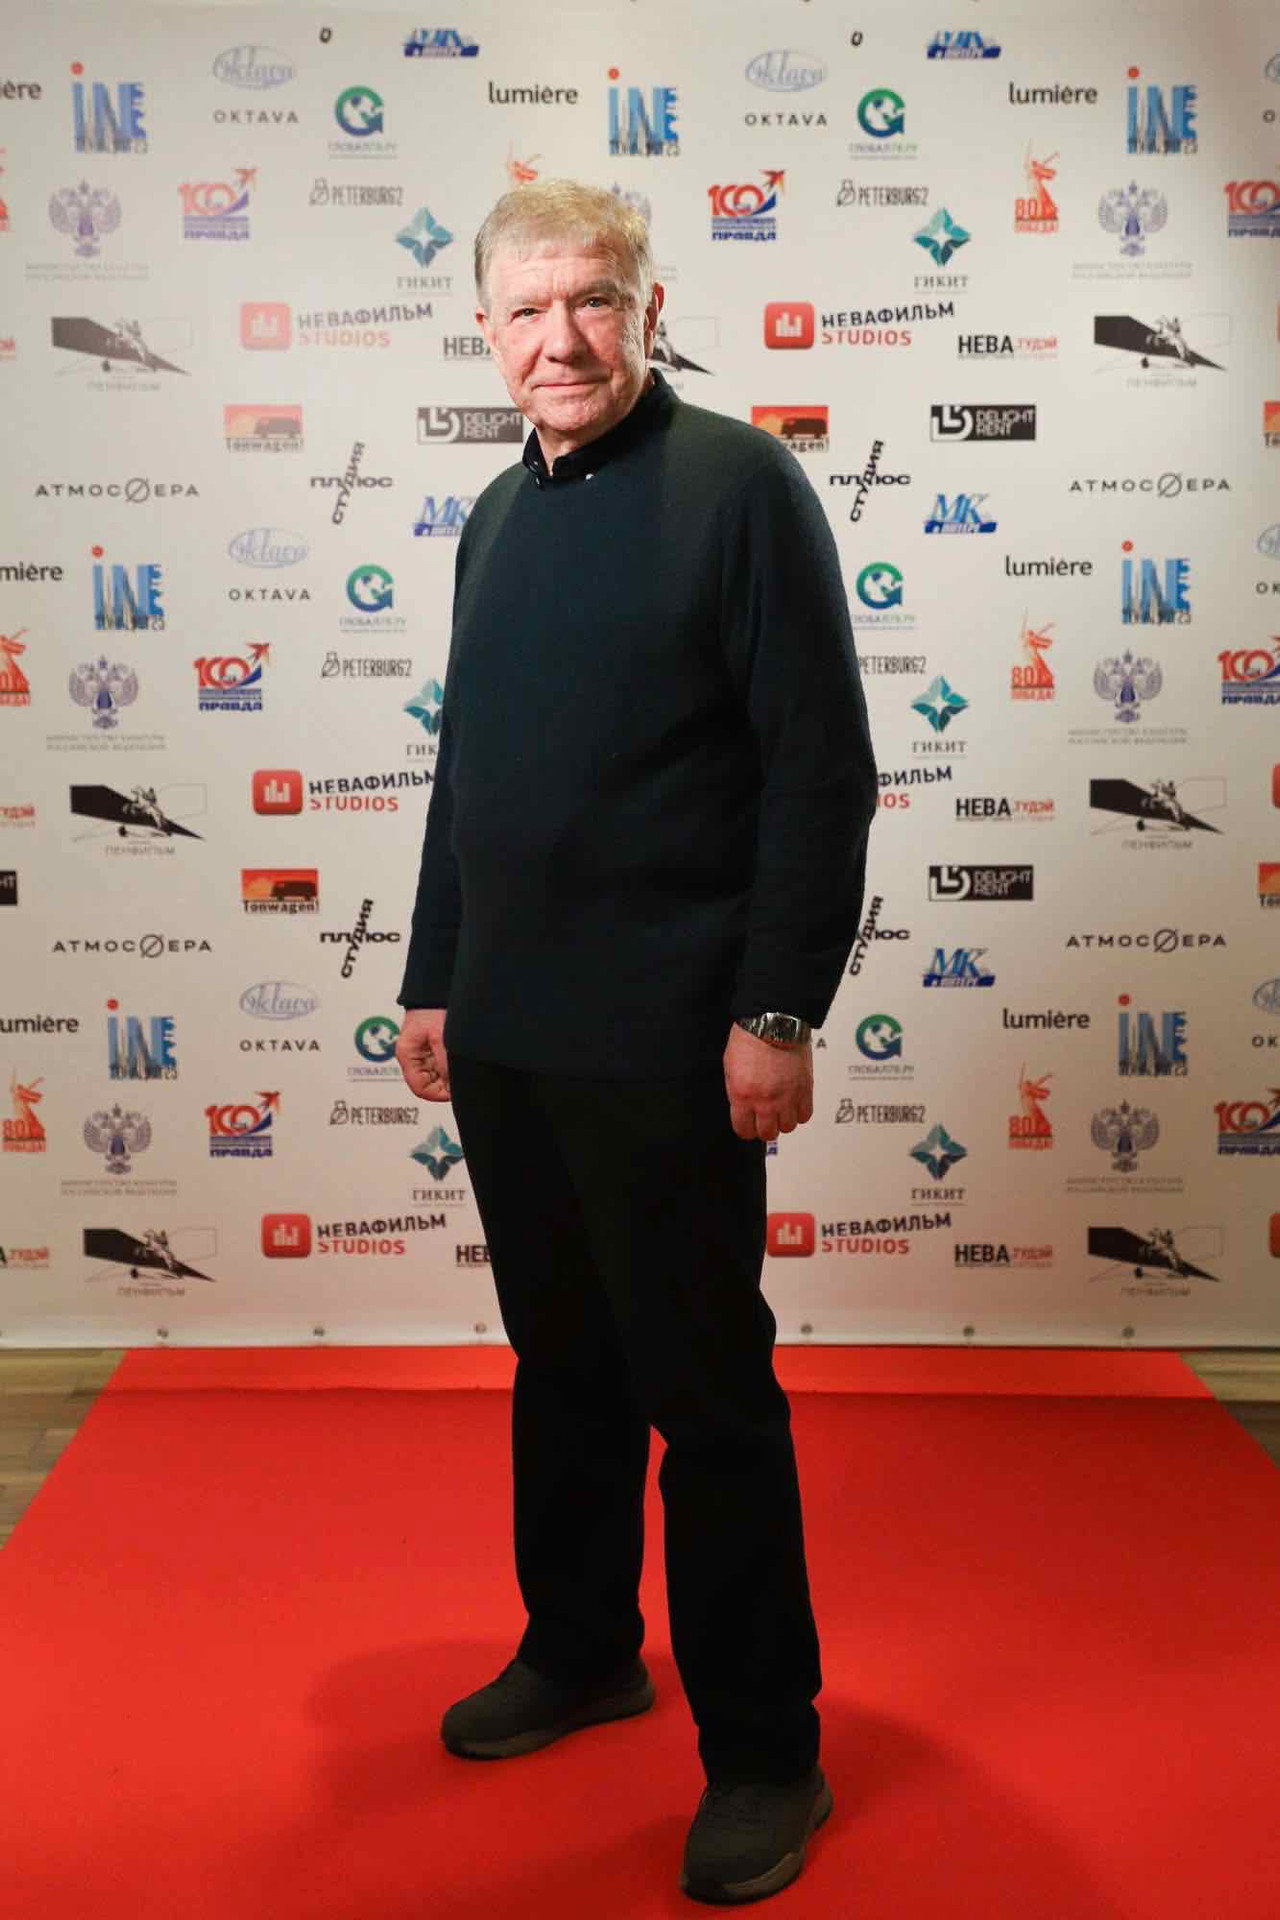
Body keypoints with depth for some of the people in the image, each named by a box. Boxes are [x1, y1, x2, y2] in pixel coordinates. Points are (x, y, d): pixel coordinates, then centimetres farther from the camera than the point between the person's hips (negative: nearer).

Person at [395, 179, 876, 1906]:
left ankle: (766, 1753, 18)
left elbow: (823, 769, -11)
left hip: (662, 1043, -6)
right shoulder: (499, 517, 13)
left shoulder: (739, 486, -6)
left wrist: (778, 1011, -16)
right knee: (562, 1364, 17)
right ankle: (582, 1651, 36)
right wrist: (434, 979, 17)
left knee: (709, 1392, 2)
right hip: (506, 1038, 7)